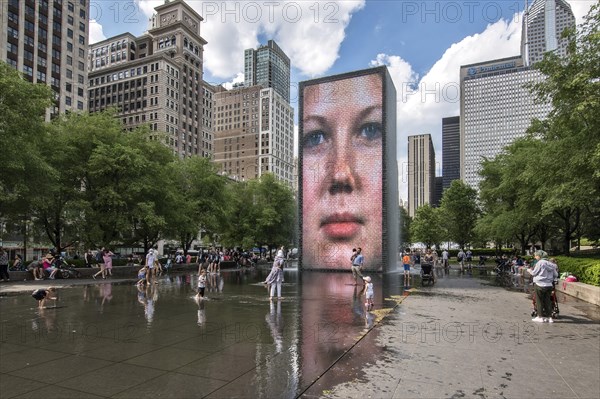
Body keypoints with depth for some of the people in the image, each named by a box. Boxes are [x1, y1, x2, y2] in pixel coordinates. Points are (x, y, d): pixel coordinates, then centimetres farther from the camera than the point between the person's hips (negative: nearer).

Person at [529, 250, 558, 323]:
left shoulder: (540, 263, -11)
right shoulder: (551, 264, 9)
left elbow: (534, 273, -7)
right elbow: (556, 275, 13)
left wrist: (530, 271, 13)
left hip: (540, 285, -6)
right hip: (549, 285, 6)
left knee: (539, 301, 3)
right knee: (547, 301, 12)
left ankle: (540, 317, 5)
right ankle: (549, 317, 14)